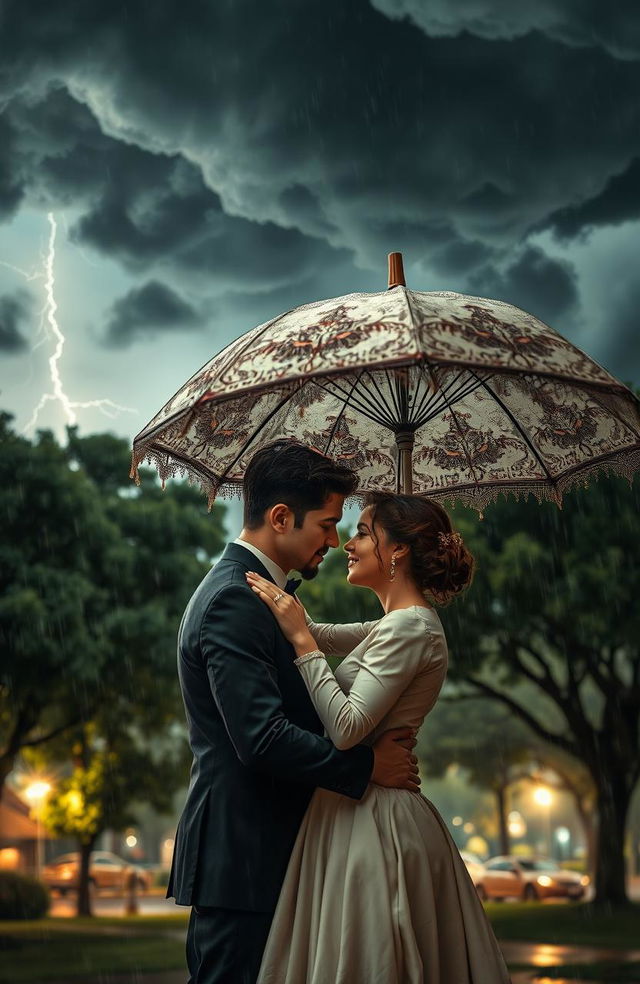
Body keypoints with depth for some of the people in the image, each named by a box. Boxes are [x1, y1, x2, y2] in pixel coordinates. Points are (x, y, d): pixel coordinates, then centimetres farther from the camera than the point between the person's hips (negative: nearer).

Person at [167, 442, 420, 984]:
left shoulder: (256, 592, 16)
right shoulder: (234, 601, -18)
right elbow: (263, 740, -26)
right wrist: (369, 764, -14)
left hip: (260, 852, 10)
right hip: (241, 855, -10)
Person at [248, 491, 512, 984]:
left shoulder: (410, 628, -16)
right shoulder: (401, 624, 13)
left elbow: (346, 729, -24)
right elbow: (323, 636, 24)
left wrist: (300, 638, -19)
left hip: (372, 821, -10)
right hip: (364, 809, 10)